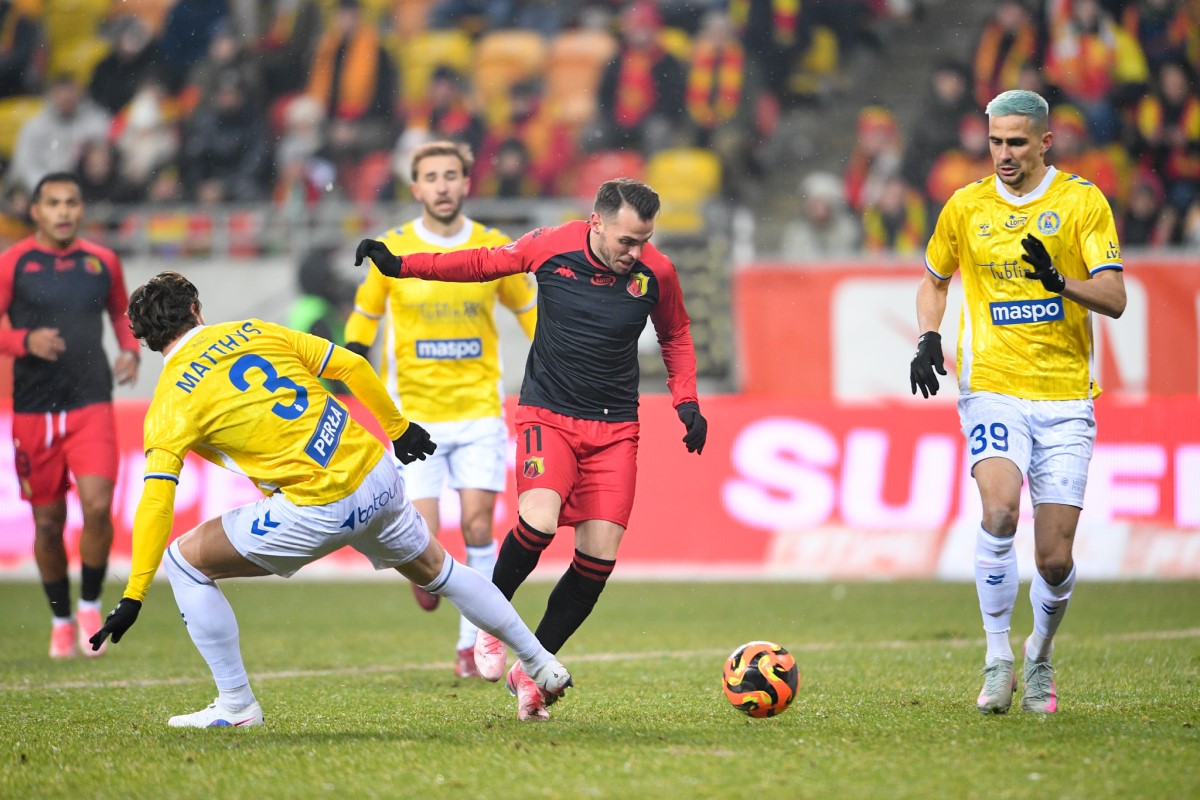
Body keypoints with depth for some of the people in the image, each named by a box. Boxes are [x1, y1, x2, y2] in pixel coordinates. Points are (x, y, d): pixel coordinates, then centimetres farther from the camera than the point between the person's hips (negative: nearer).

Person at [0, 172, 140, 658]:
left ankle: (90, 606, 6)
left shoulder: (103, 262, 7)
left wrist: (130, 349, 4)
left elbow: (121, 311, 24)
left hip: (91, 405, 1)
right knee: (48, 522, 5)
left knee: (97, 505, -16)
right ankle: (61, 621, 24)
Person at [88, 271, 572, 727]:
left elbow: (156, 501, -12)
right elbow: (351, 366, 11)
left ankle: (236, 704, 11)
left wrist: (133, 597, -11)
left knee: (185, 562, 8)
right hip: (377, 477, 6)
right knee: (434, 569, 30)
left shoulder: (171, 403, -3)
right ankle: (543, 667, 42)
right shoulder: (254, 333, 10)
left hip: (319, 510, -6)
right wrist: (397, 427, 25)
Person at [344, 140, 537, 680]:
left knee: (478, 526, -7)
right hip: (413, 410, -1)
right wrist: (353, 357, -6)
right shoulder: (392, 250, -1)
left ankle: (473, 641, 7)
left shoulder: (495, 248, 1)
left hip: (479, 410, 1)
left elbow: (528, 309, 15)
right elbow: (364, 316, 12)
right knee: (422, 538, -10)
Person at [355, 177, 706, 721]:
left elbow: (676, 336, 15)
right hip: (548, 414, -2)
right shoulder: (550, 246, -9)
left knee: (599, 557, -8)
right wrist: (400, 265, 6)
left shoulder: (656, 272, -6)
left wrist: (686, 403, 4)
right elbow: (484, 264, 9)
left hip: (615, 429, 2)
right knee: (539, 521, -28)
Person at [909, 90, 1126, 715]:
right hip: (993, 388, 0)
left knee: (1054, 559, -2)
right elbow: (933, 281, 23)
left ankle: (1040, 658, 28)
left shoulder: (1082, 202, 0)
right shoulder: (966, 207, 6)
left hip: (1066, 397, 0)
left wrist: (1059, 281, -26)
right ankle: (997, 658, -13)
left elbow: (1114, 299, -7)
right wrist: (928, 338, 4)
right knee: (999, 509, -27)